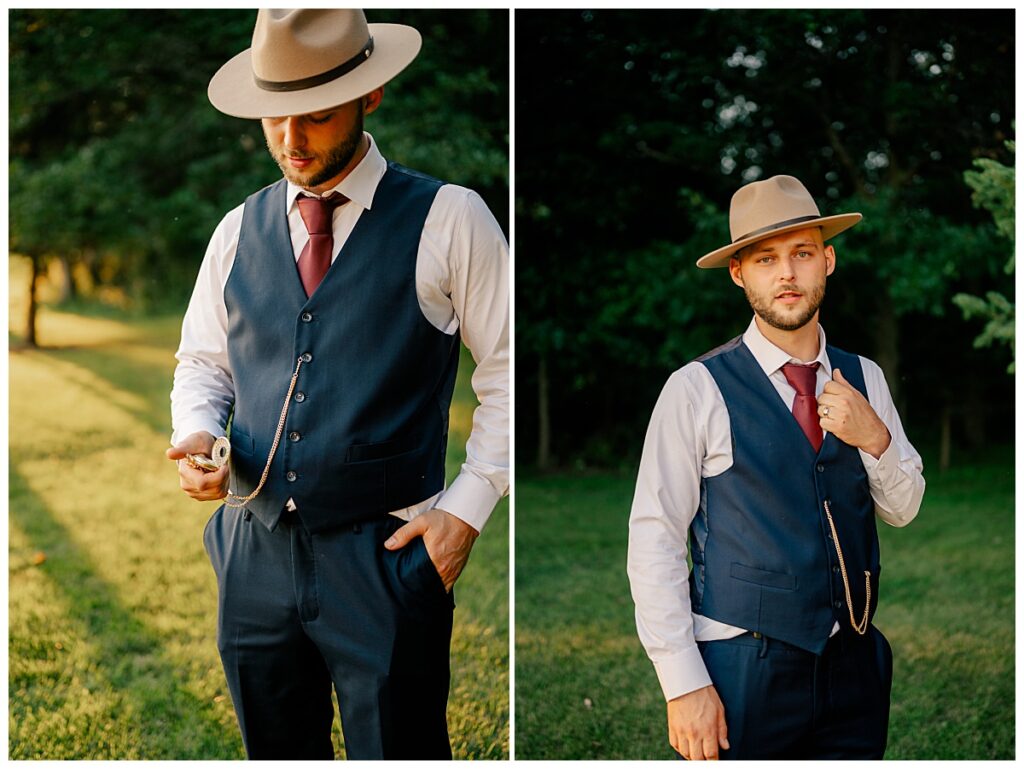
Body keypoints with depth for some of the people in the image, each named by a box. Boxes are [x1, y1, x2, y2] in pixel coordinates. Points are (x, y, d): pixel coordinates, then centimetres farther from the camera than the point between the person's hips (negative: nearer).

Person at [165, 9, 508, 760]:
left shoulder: (448, 220, -5)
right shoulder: (240, 230, 9)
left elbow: (508, 373, -2)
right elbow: (202, 364, 17)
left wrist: (467, 508, -8)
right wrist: (197, 438, -3)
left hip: (385, 559, -4)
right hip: (255, 553, 5)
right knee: (275, 750, 17)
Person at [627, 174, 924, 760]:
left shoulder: (865, 379, 6)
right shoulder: (697, 389, -9)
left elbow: (903, 510, 12)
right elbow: (653, 542, -10)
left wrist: (874, 439, -8)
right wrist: (684, 684, -14)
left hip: (855, 664, 4)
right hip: (743, 670, -4)